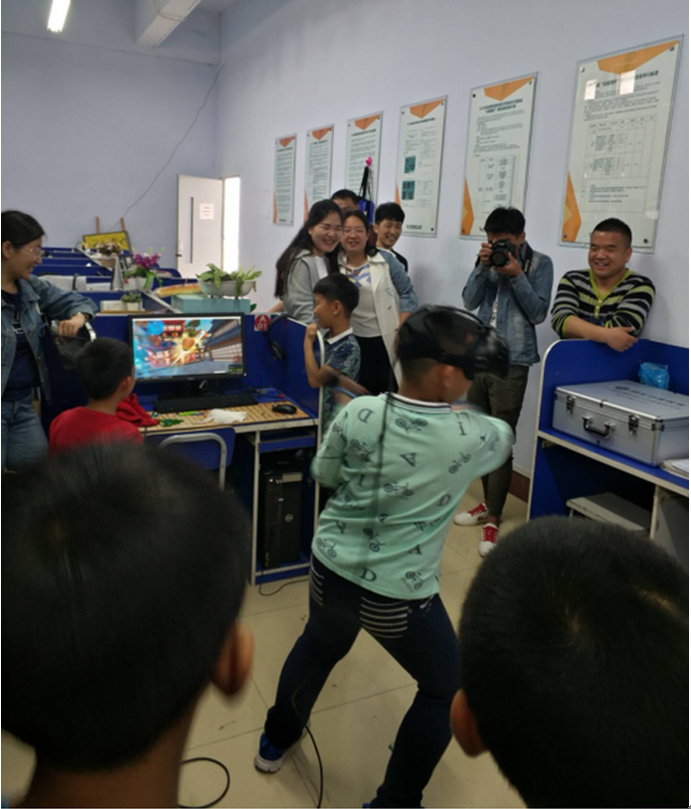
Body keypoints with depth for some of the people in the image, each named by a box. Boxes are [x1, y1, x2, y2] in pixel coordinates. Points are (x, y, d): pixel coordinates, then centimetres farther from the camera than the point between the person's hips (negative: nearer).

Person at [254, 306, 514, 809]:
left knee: (318, 648, 34)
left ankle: (277, 740, 57)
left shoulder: (358, 414, -13)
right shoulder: (470, 436, -18)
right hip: (399, 596, -4)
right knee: (445, 689, 22)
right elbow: (505, 439, 6)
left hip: (330, 570, 5)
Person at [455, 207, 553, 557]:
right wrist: (482, 265, -11)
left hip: (511, 363, -5)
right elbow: (470, 301, 1)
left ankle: (493, 520, 2)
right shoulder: (490, 259, 9)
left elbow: (538, 313, -9)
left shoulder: (540, 263, -3)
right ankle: (489, 502, 29)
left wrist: (517, 275, -16)